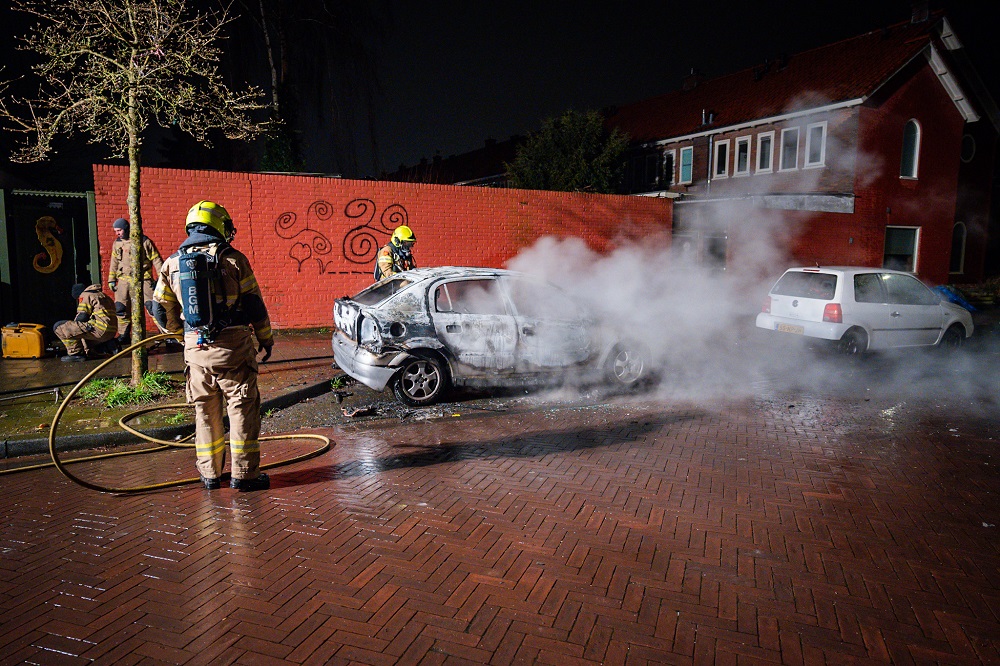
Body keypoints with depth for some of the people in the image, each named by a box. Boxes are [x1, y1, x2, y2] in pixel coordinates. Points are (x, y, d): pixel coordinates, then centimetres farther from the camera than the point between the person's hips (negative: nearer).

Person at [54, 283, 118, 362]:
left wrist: (75, 322, 16)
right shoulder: (103, 295, 29)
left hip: (100, 330, -9)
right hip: (111, 333, 9)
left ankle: (76, 353, -4)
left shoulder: (85, 295, 4)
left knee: (59, 327, -4)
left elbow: (82, 316, -5)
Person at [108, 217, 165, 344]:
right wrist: (111, 280, 16)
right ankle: (123, 336, 14)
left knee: (152, 306, -12)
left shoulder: (144, 241, -3)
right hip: (124, 280, 4)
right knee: (121, 309, 3)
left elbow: (156, 259, -2)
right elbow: (114, 263, 20)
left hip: (143, 278, -4)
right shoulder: (117, 243, 11)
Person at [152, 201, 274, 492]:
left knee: (205, 412, 15)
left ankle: (210, 474, 22)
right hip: (232, 346, -4)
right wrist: (265, 339, 9)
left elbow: (162, 310, 13)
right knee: (242, 409, 4)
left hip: (195, 348, 4)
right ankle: (243, 473, 7)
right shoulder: (232, 259, -5)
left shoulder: (172, 263, 8)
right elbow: (254, 304, -3)